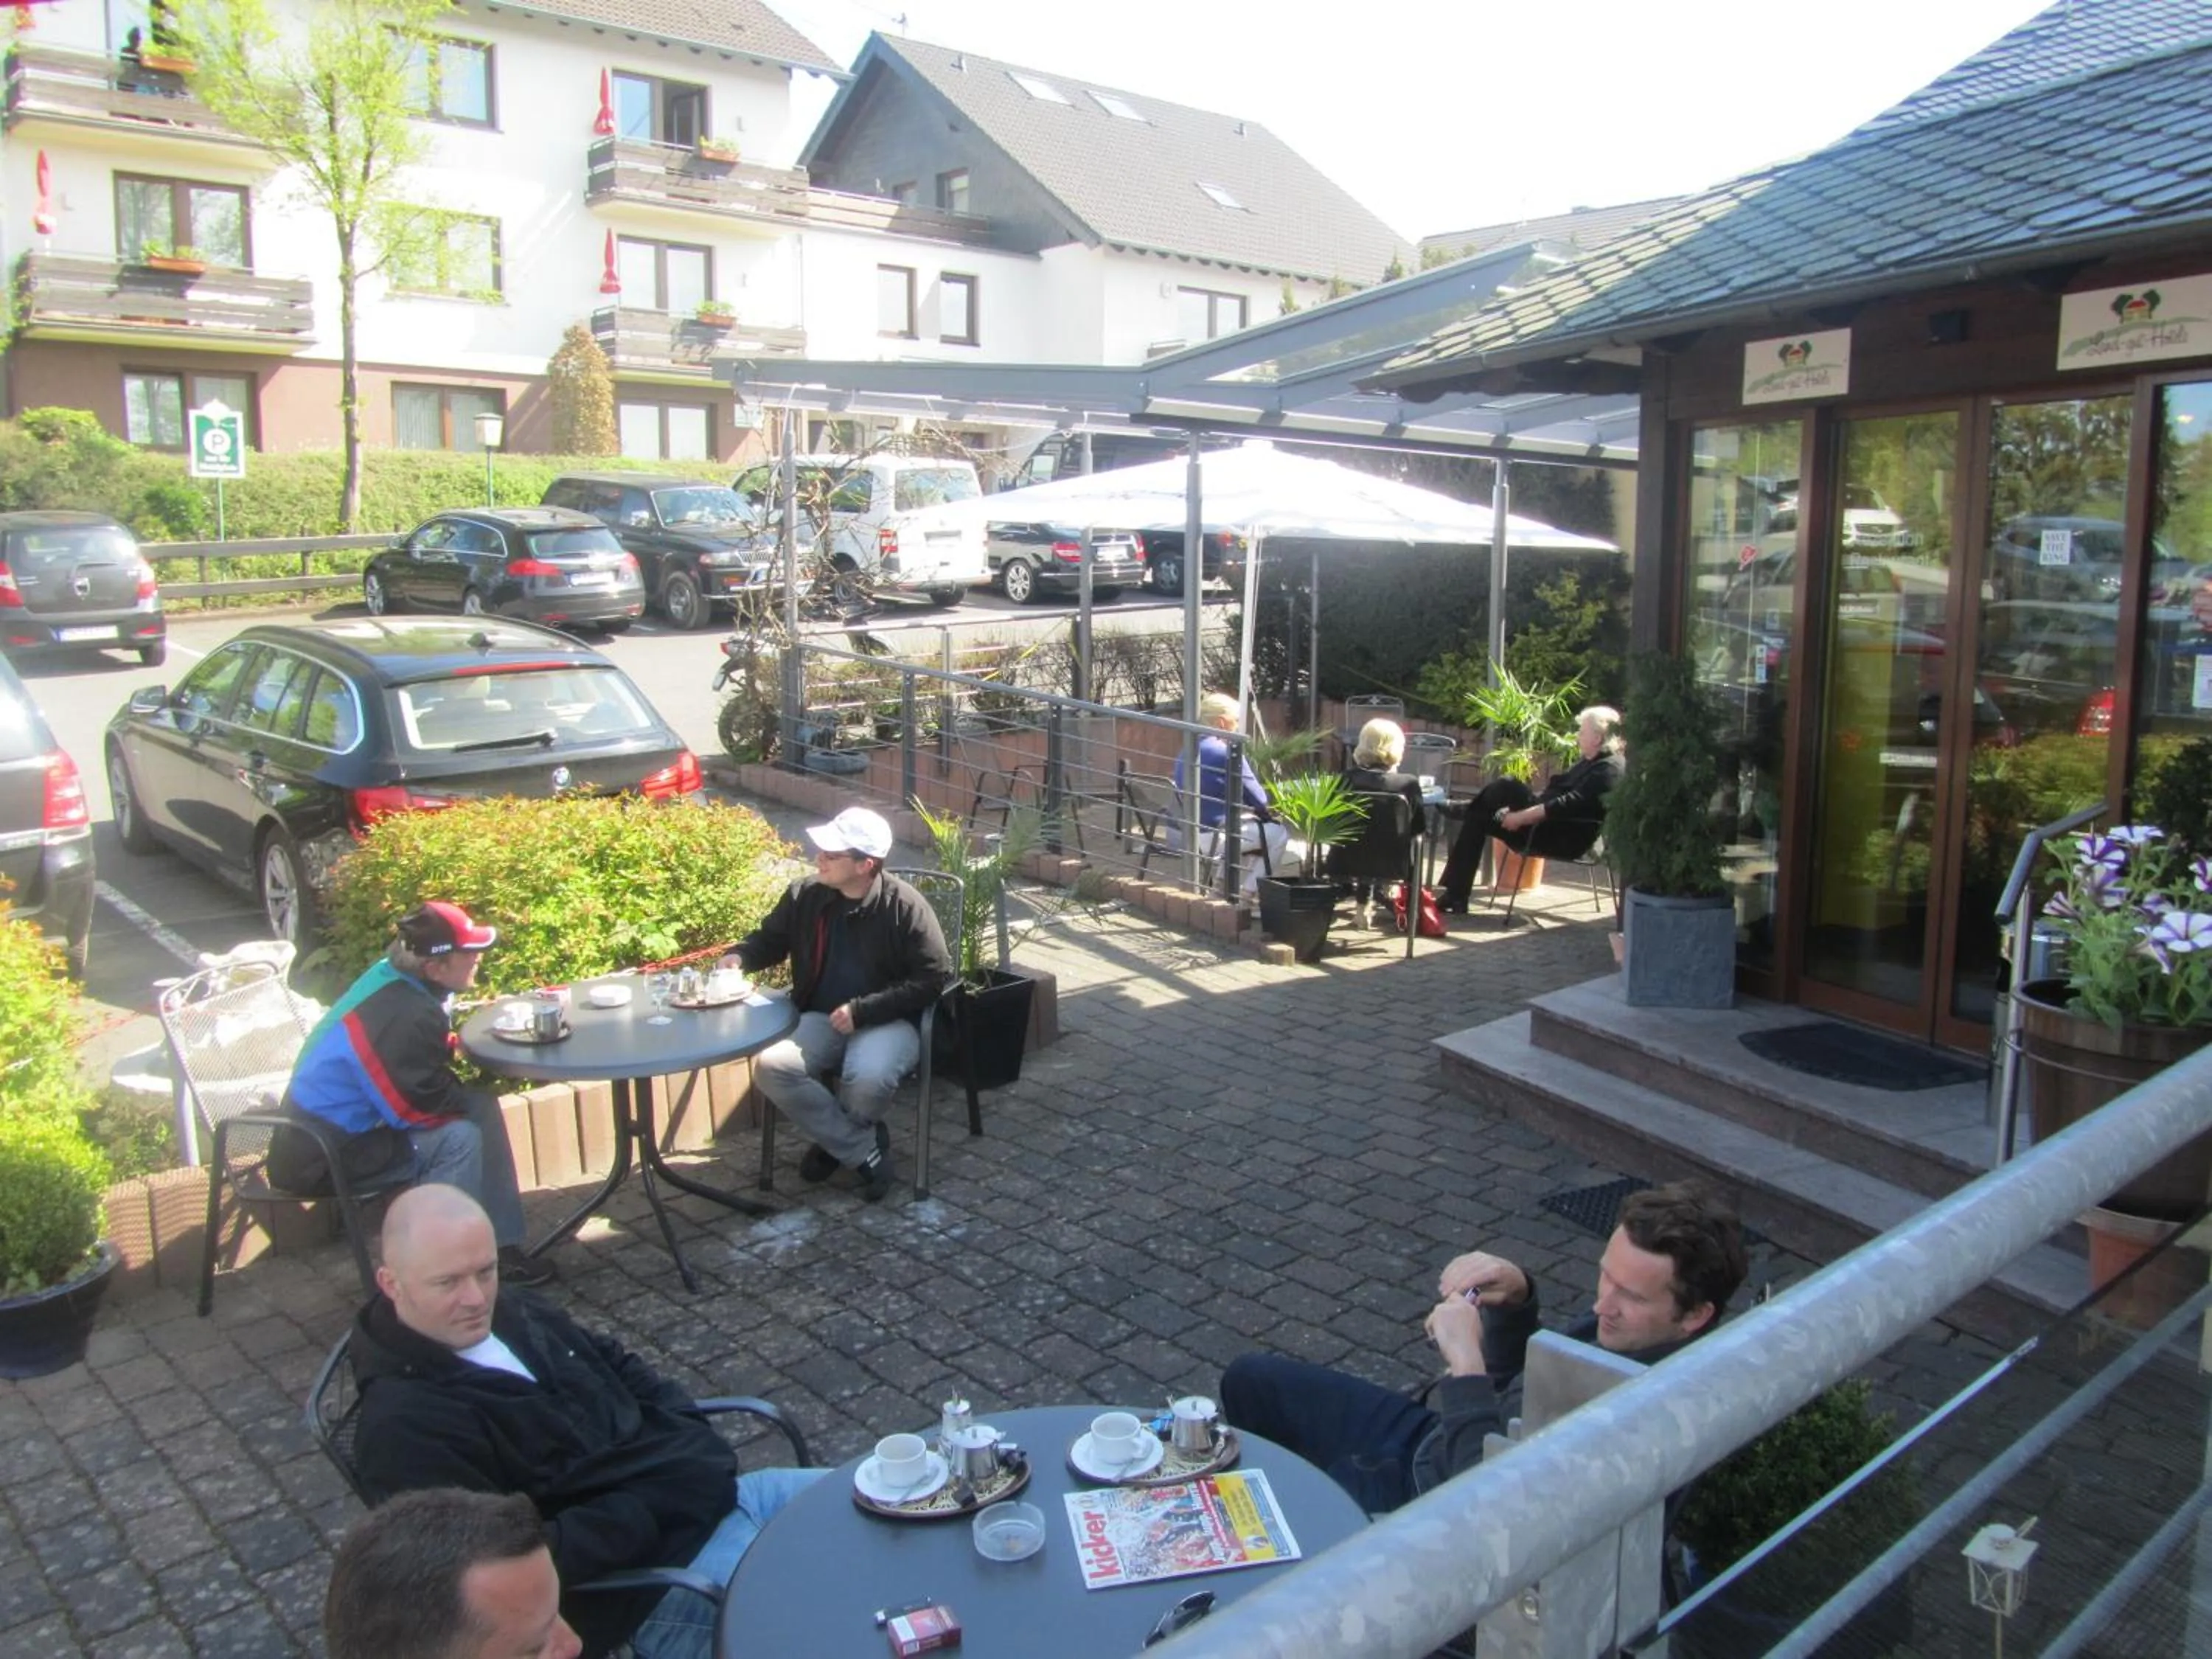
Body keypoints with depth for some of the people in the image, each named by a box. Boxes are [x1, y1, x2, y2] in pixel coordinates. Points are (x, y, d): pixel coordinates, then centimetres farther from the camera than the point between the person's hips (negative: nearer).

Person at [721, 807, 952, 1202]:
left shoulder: (906, 907, -13)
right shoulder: (804, 896, 0)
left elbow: (934, 978, -12)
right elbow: (770, 939, 19)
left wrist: (863, 1010, -18)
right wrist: (740, 956, -5)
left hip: (888, 1022, -4)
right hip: (822, 1020, 5)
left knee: (867, 1079, -36)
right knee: (771, 1067, -25)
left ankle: (836, 1141, 2)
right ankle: (864, 1150, -9)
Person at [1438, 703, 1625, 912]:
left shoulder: (1609, 769, -13)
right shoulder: (1589, 762, 21)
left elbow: (1570, 804, -24)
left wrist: (1523, 817, -23)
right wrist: (1516, 810, 8)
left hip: (1568, 838, -10)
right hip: (1549, 827, 10)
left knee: (1506, 788, -19)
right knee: (1479, 818, -1)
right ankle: (1455, 895, -4)